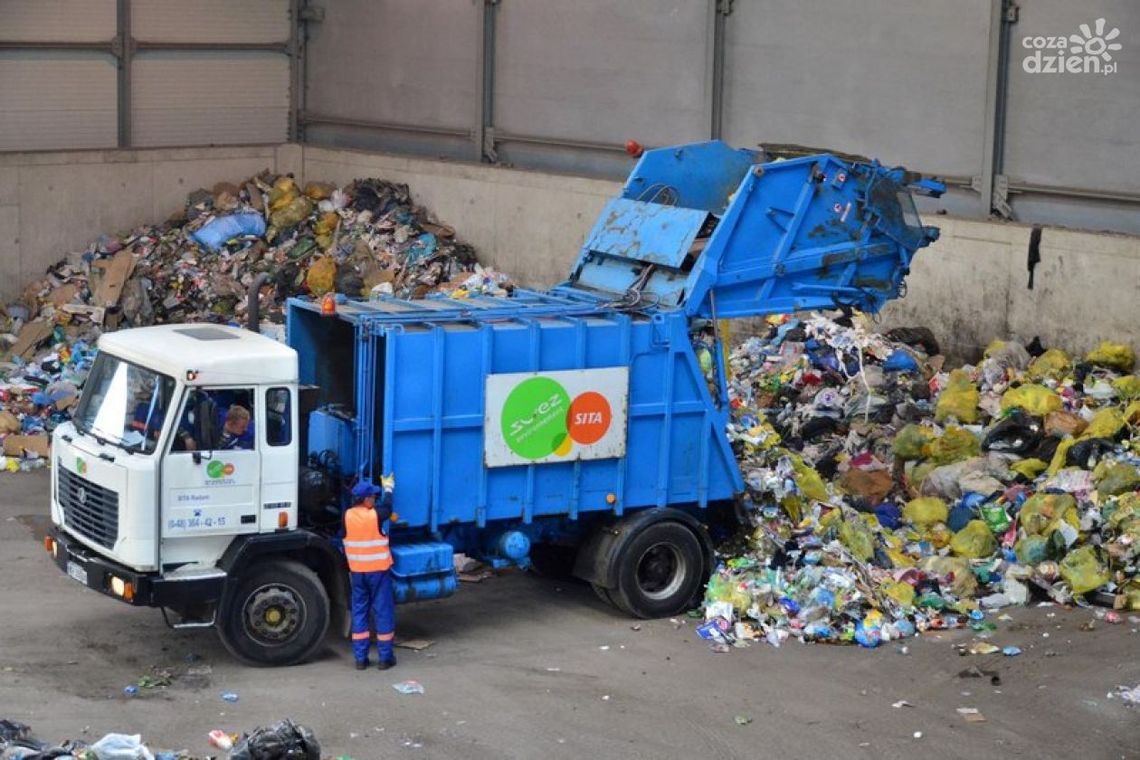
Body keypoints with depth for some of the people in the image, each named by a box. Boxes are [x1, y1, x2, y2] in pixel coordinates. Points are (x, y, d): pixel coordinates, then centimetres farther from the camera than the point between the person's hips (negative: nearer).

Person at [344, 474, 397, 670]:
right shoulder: (376, 515, -16)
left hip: (357, 571, 4)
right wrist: (388, 488, 23)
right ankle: (385, 657, 8)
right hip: (378, 569, -4)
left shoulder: (348, 516, -6)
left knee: (359, 612, 10)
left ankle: (360, 658, 10)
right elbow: (387, 507, 7)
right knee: (383, 611, 5)